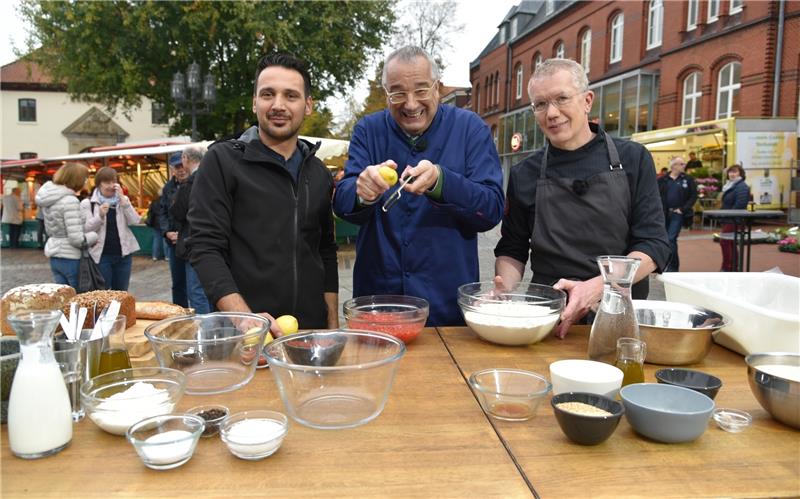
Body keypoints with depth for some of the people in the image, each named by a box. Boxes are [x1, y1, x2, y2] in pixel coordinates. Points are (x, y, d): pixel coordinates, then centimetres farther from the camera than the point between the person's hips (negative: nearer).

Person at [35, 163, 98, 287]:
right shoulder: (70, 201, -20)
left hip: (54, 257, 8)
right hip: (70, 259, -8)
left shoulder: (48, 198, 7)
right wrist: (95, 235, -6)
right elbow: (77, 239, -23)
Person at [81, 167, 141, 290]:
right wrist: (100, 215, -24)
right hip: (101, 255, -3)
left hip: (123, 254, 3)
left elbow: (134, 221, -6)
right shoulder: (87, 203, -1)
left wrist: (122, 198, -12)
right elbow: (86, 229, -7)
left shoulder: (123, 200, 8)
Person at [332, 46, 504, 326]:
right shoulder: (369, 130, 1)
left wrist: (440, 181, -30)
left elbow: (492, 210, -12)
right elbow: (341, 204, -7)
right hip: (377, 293, 2)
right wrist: (362, 192, -30)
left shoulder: (469, 128, -4)